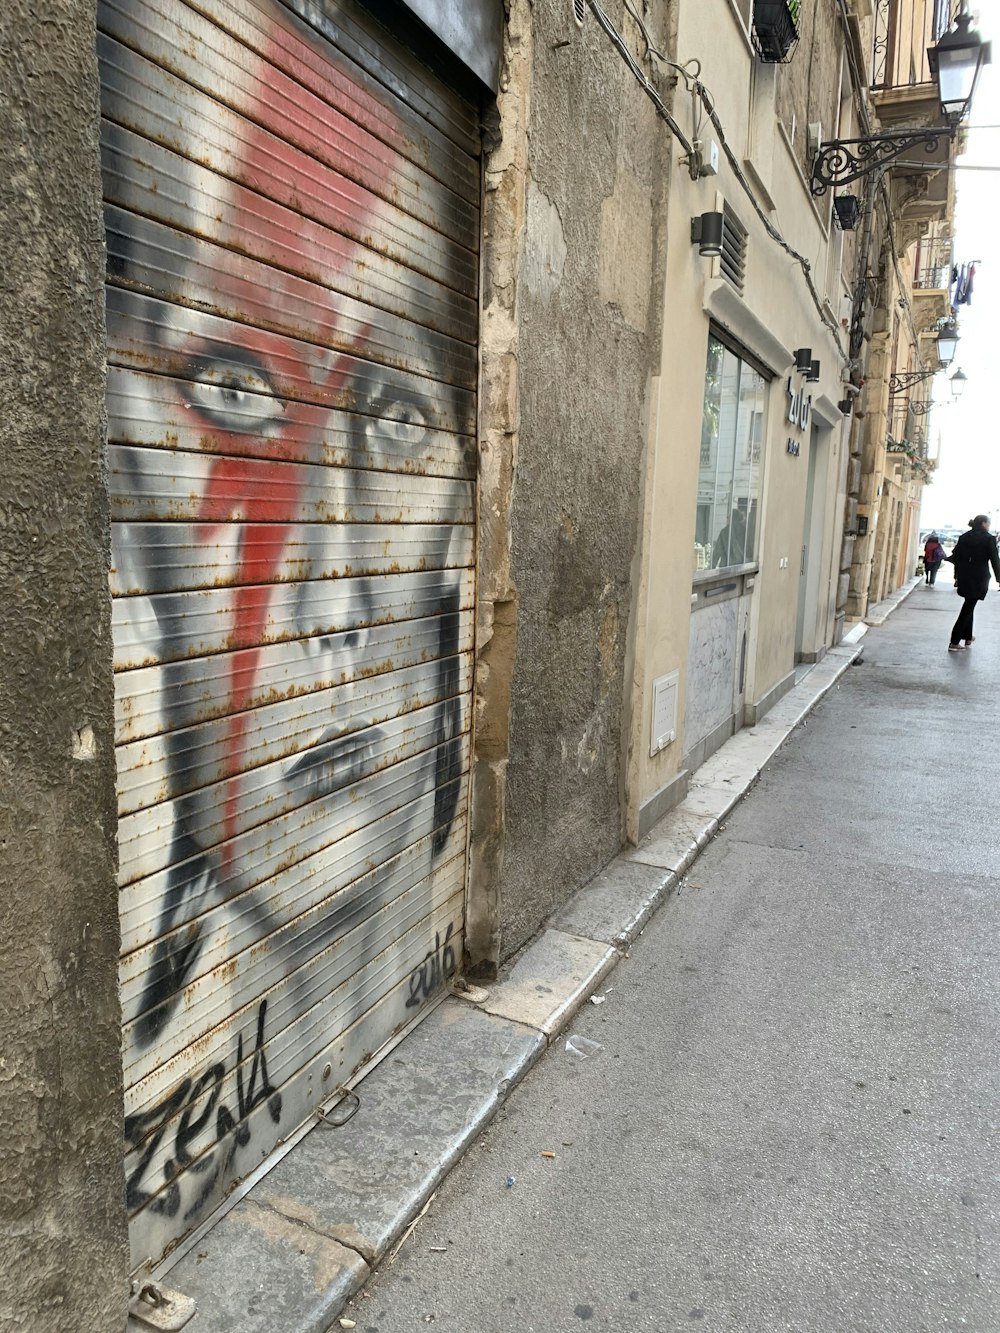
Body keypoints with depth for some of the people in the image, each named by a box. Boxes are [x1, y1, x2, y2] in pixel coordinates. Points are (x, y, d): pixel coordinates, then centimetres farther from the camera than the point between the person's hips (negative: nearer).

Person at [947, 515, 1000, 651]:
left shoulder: (964, 537, 7)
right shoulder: (989, 538, -8)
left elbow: (956, 557, 8)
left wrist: (957, 576, 16)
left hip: (964, 578, 5)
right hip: (979, 579, -5)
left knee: (968, 607, 22)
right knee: (968, 609, -3)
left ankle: (968, 637, 31)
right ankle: (954, 643, -7)